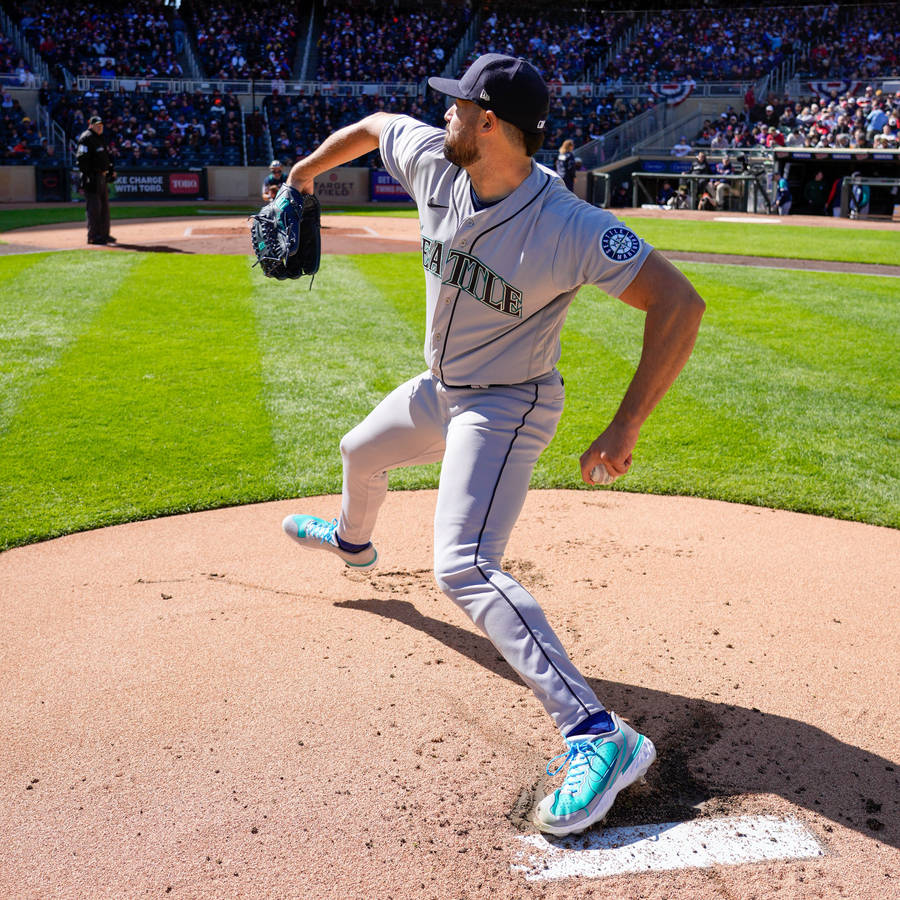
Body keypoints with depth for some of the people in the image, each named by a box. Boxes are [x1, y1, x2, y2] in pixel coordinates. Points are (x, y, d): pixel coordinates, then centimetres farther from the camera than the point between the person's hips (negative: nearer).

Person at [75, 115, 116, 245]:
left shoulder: (100, 139, 18)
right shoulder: (86, 138, -11)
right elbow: (81, 158, -18)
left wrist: (111, 170, 18)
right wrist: (86, 177, -24)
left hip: (102, 176, 10)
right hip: (92, 177, -10)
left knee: (104, 207, 14)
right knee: (94, 207, -8)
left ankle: (104, 234, 22)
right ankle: (93, 236, -5)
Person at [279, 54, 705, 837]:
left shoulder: (570, 228, -33)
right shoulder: (432, 160, -12)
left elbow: (680, 303, -35)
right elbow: (375, 125, 10)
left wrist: (625, 429, -41)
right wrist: (310, 166, 26)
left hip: (508, 407, -8)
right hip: (440, 391, 8)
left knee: (463, 570, -26)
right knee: (361, 452, 32)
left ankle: (598, 736, -28)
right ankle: (352, 542, 68)